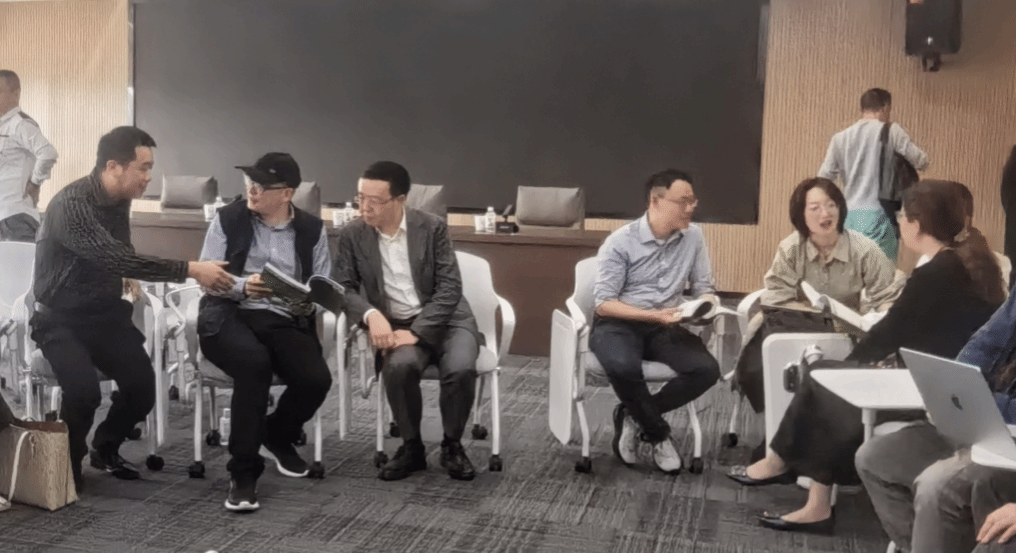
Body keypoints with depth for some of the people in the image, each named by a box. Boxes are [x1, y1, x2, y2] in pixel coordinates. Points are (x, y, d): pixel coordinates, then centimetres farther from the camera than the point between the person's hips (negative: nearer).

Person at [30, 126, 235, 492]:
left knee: (143, 386, -12)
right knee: (84, 391, -29)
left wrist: (128, 280, -3)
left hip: (104, 313, 6)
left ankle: (105, 449, 18)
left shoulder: (119, 200, 2)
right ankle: (67, 463, 2)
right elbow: (117, 258, -33)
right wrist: (191, 270, -35)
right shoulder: (71, 205, -24)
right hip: (60, 320, -6)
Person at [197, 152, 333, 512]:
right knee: (255, 363, -36)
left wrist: (308, 300, -19)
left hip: (286, 320, 2)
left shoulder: (312, 229, 8)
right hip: (229, 315, -2)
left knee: (316, 379, -24)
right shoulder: (227, 219, 4)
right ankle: (243, 472, -22)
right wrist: (243, 286, -21)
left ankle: (277, 437, 12)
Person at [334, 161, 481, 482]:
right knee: (399, 366, -33)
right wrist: (371, 315, -24)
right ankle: (411, 447, -8)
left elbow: (449, 288, -10)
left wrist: (416, 332, -22)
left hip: (445, 319, -1)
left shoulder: (433, 227, -6)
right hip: (394, 324, 1)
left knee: (460, 369, -31)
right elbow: (343, 288, -2)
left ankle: (452, 445, -3)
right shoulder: (353, 235, 0)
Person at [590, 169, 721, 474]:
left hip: (666, 327, 4)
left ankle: (635, 417, -3)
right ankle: (658, 433, -7)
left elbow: (704, 287, 7)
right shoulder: (620, 241, -11)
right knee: (623, 367, -36)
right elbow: (604, 304, -14)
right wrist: (653, 315, -25)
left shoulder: (693, 236, 2)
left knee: (706, 369, -22)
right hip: (618, 323, -4)